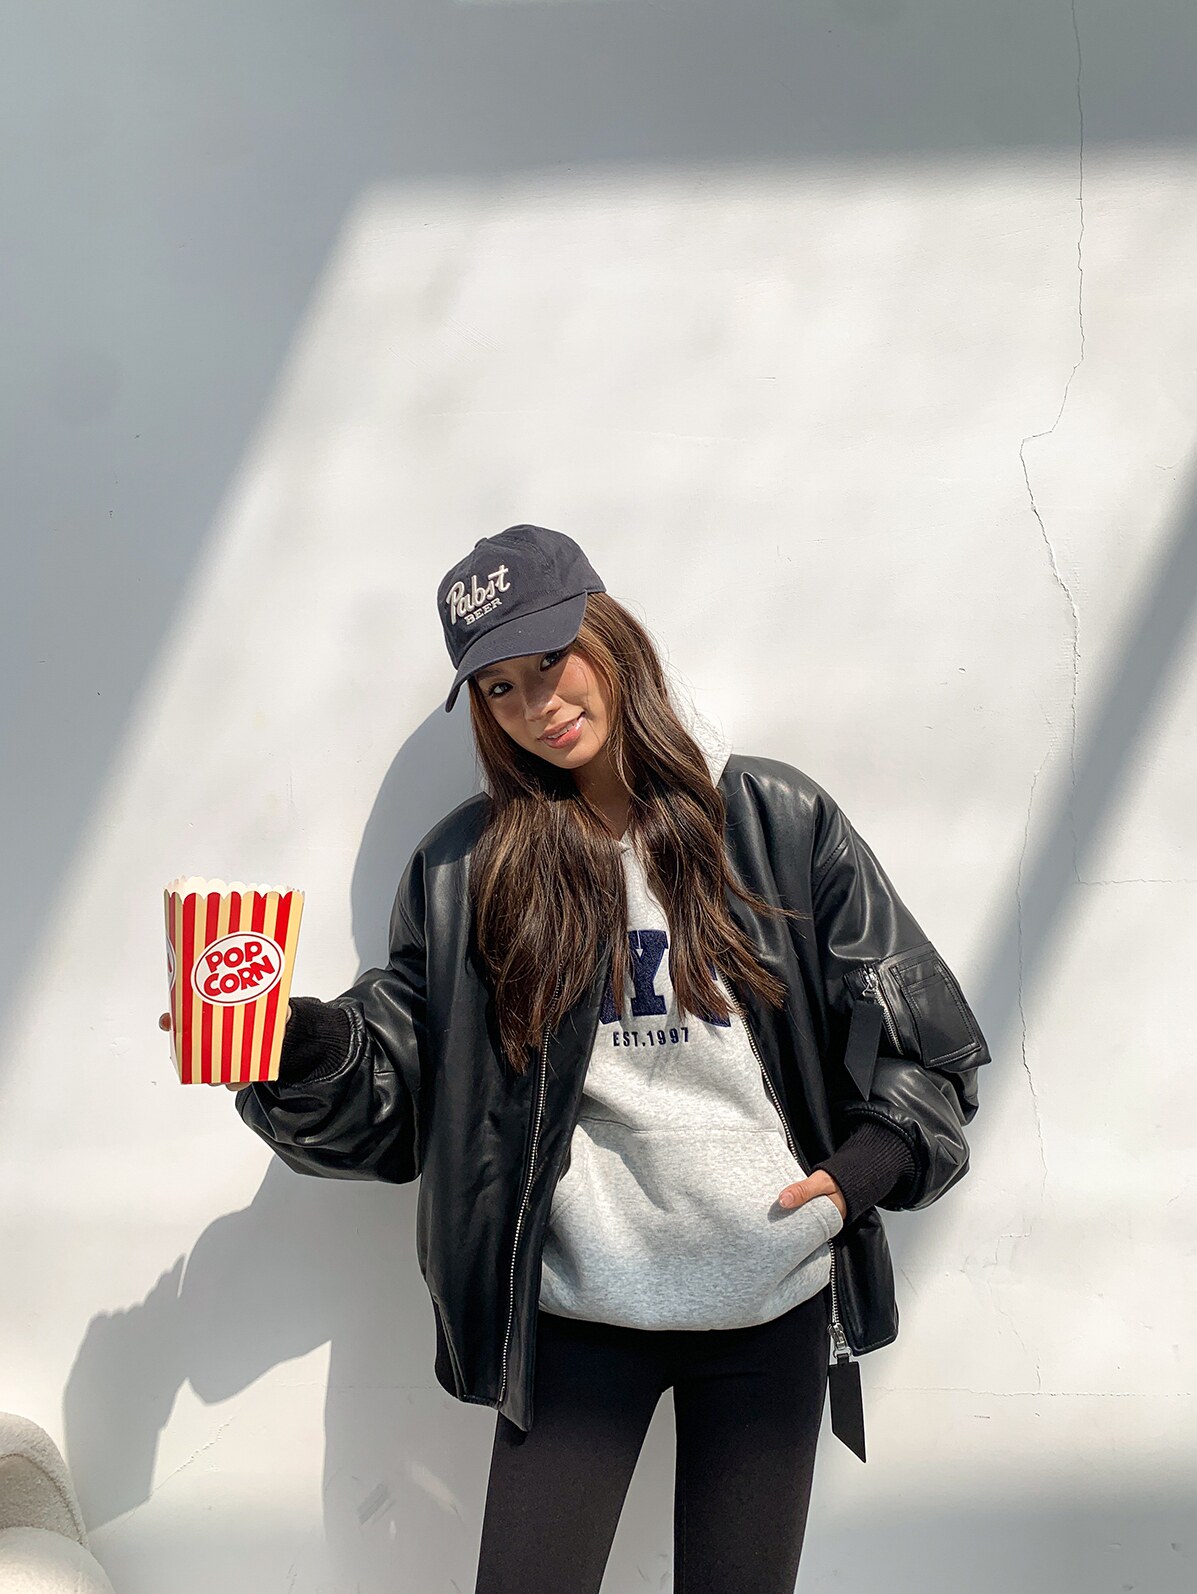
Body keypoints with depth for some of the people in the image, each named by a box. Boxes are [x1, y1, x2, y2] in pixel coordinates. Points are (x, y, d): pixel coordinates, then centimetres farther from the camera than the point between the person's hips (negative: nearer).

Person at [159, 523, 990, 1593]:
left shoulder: (779, 823, -3)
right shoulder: (466, 867, 0)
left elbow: (919, 1036, 2)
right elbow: (396, 1078, -1)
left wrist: (862, 1169, -10)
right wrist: (287, 1045, -19)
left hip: (773, 1307, 0)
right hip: (576, 1312, 1)